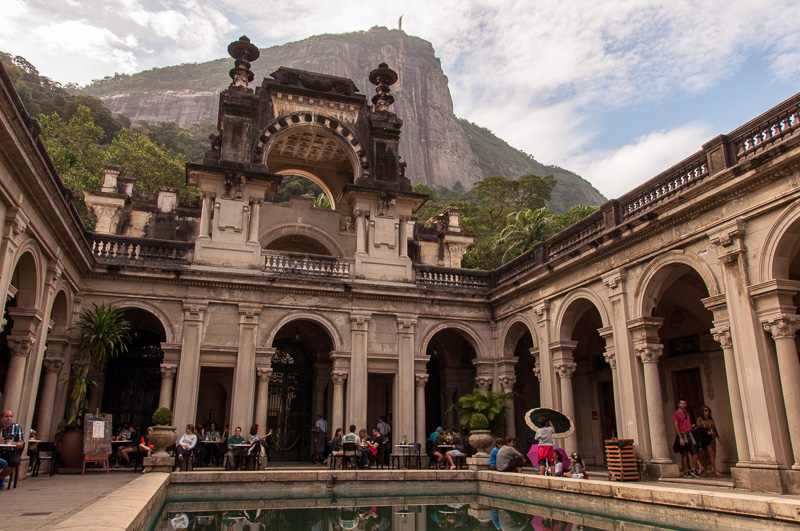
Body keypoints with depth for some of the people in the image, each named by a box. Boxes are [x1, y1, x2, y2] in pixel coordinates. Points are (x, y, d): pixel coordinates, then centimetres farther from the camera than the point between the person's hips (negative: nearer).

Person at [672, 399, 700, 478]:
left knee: (695, 451, -3)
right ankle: (686, 472, 5)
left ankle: (693, 469, 7)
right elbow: (676, 426, -11)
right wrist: (680, 438, -18)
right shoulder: (676, 414, -5)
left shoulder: (687, 413, 19)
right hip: (682, 434, -7)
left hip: (689, 434, 7)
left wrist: (692, 426, 7)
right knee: (684, 453, -3)